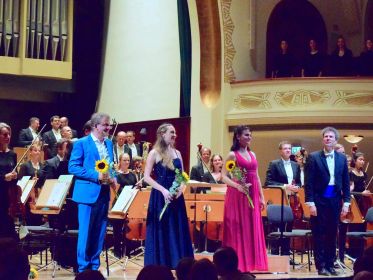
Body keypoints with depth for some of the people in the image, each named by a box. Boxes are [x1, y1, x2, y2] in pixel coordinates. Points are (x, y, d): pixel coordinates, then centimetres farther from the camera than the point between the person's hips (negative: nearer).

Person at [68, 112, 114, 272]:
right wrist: (96, 176, -20)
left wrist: (113, 178, -2)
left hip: (104, 193, 6)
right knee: (86, 232, -3)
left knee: (99, 232, 9)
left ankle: (94, 266, 18)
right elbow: (73, 167, -12)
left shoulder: (109, 144, 13)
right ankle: (83, 268, 5)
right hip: (88, 193, -6)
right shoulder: (82, 143, -7)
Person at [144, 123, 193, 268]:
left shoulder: (177, 153, 11)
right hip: (161, 196, -5)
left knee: (177, 231, 4)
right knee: (161, 231, -2)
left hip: (176, 196, 5)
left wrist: (181, 188, -6)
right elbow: (147, 177, -10)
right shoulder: (154, 153, -5)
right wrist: (163, 190, -19)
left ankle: (176, 265, 9)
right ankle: (160, 265, 4)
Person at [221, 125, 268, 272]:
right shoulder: (232, 154, -5)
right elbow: (224, 177, -9)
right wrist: (238, 186, -23)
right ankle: (237, 263, 1)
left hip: (252, 195, 6)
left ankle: (249, 263, 11)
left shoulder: (252, 154, 14)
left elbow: (256, 177, 17)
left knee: (252, 229, 6)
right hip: (237, 195, -6)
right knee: (238, 228, -3)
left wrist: (261, 197, 13)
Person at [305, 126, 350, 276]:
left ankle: (330, 264, 17)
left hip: (335, 200, 3)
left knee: (332, 234, 8)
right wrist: (310, 203, -12)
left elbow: (346, 182, 9)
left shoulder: (342, 158, 7)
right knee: (319, 234, 2)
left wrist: (346, 202, 2)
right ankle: (321, 266, 8)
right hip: (319, 200, -3)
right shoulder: (313, 157, -4)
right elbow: (308, 183, -6)